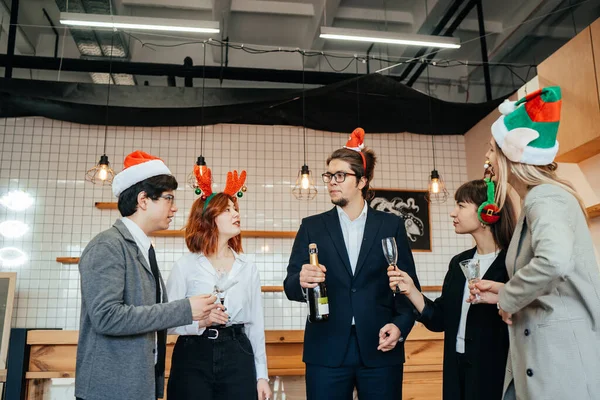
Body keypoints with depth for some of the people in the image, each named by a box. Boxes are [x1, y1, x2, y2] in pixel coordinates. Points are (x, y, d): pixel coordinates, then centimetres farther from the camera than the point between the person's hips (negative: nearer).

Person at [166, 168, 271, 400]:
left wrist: (262, 375, 6)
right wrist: (198, 321, -22)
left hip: (237, 356, 2)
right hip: (193, 356, -2)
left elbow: (256, 323, 7)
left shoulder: (248, 268, 7)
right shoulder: (185, 266, -2)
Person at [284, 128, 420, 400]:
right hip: (326, 350, 1)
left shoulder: (391, 225, 6)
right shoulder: (312, 226, 7)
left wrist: (401, 325, -10)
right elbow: (290, 286, 2)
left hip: (380, 349, 0)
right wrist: (301, 281, -20)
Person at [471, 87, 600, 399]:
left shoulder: (545, 196, -16)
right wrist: (505, 293, 7)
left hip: (563, 358, -9)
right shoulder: (537, 198, 15)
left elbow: (554, 259, -37)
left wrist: (507, 299, -20)